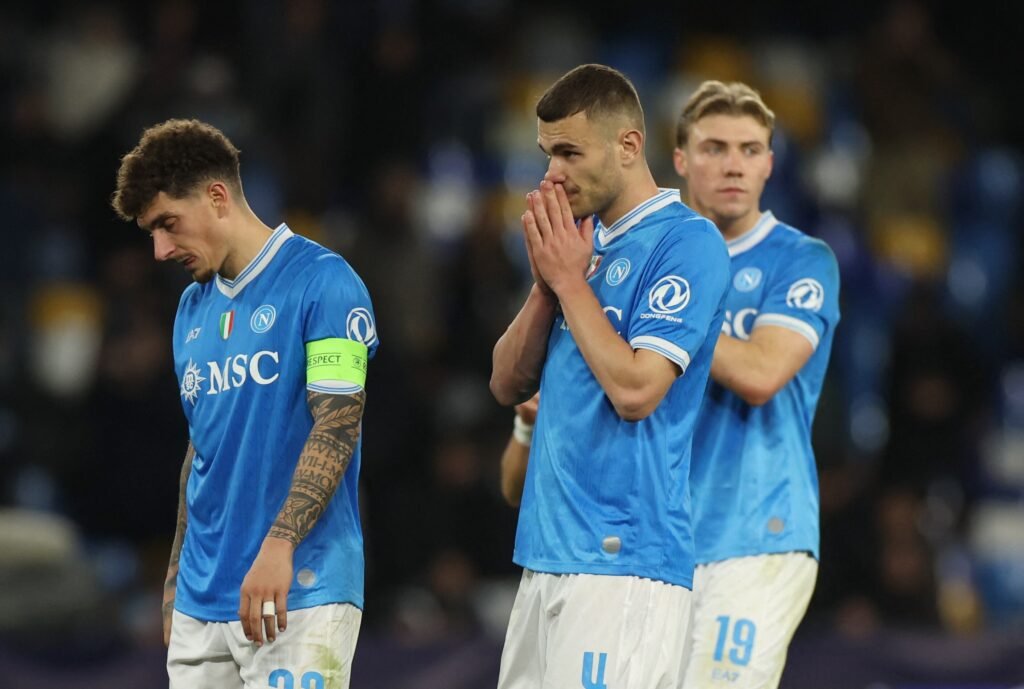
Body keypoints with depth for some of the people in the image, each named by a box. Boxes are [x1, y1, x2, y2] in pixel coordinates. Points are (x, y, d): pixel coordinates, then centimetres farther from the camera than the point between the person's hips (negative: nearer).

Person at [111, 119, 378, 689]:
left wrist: (279, 545, -25)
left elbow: (337, 426, -15)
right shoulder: (193, 308, 16)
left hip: (301, 590, -7)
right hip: (202, 599, 7)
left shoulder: (323, 282, -7)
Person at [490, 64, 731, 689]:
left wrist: (570, 281, -9)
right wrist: (547, 281, 0)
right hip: (549, 557, 8)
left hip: (623, 561, -8)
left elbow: (635, 390, -19)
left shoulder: (688, 243, -9)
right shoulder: (585, 241, 16)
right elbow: (508, 385, 14)